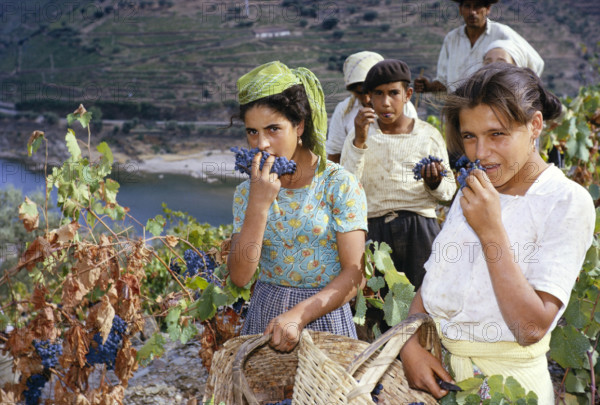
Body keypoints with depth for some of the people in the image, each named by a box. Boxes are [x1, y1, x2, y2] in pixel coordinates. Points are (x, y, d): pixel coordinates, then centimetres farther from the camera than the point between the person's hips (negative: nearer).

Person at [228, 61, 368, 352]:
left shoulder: (339, 185, -9)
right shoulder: (247, 192, 2)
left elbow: (354, 274, -13)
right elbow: (240, 276, -8)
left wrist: (297, 316, -23)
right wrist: (258, 205, -17)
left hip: (324, 315, -2)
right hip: (265, 315, 3)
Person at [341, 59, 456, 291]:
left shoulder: (428, 135, 4)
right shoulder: (360, 133, 7)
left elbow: (449, 190, 10)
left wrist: (435, 185, -12)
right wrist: (359, 141, -13)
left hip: (419, 230, 0)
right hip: (374, 230, 0)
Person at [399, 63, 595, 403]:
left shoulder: (567, 202, -14)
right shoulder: (472, 191, 7)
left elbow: (532, 328, -21)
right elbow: (433, 282, 8)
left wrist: (491, 230, -23)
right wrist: (410, 345, -9)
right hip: (436, 367, 6)